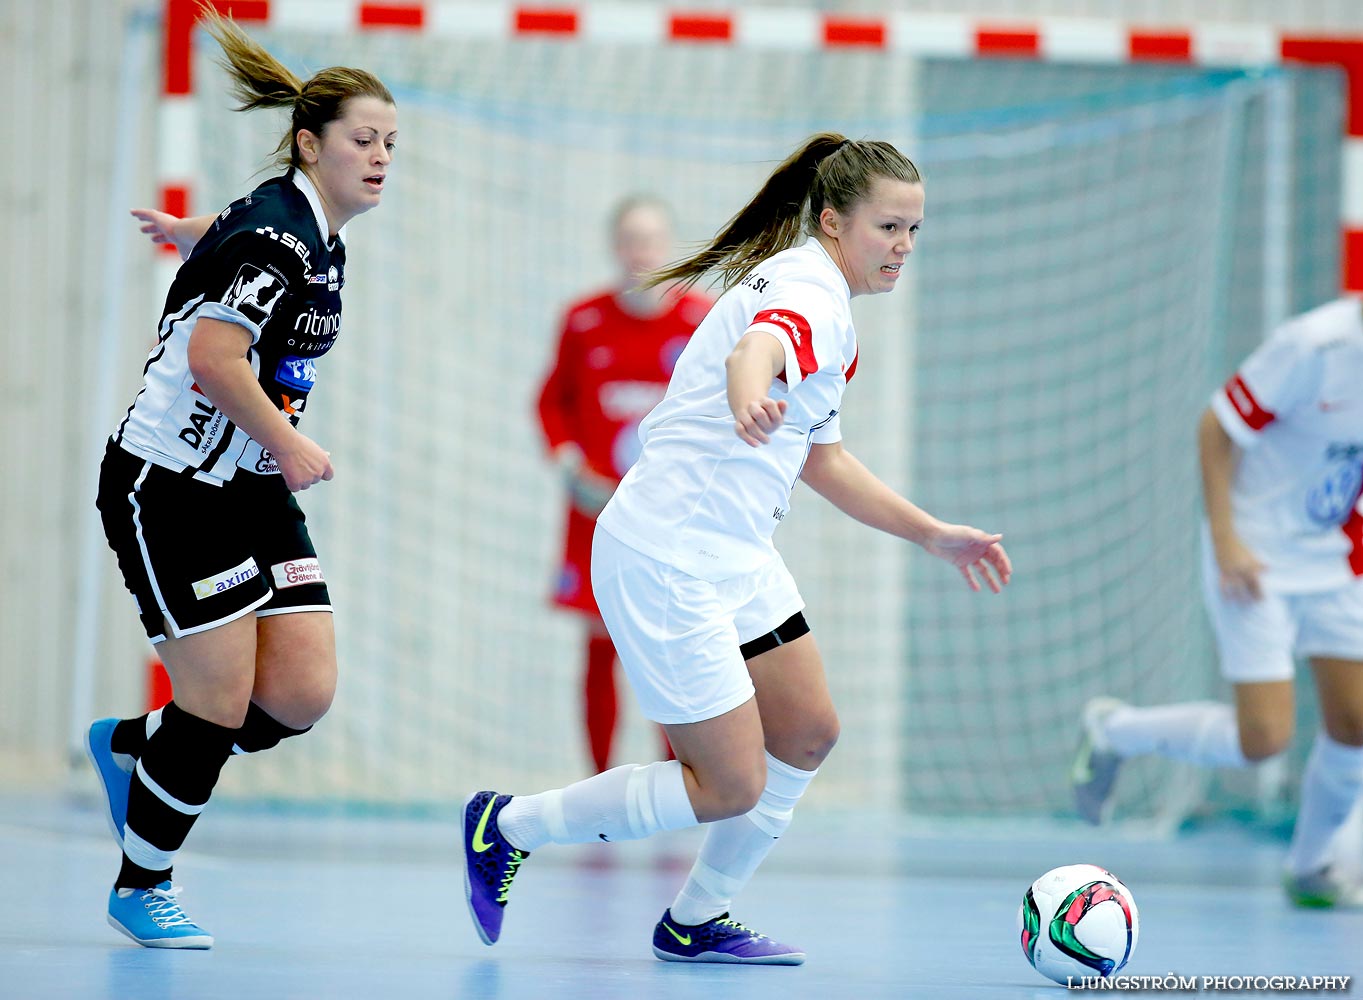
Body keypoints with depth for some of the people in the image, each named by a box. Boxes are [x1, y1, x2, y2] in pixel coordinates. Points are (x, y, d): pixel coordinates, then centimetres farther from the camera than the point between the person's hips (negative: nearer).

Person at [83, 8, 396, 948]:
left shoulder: (323, 238, 9)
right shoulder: (273, 229, -19)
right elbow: (213, 359, -26)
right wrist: (288, 443, -18)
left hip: (253, 491, 9)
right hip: (168, 486, -9)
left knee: (303, 694, -2)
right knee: (220, 707, -7)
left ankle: (131, 745, 23)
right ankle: (141, 886, 14)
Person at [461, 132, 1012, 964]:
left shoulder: (829, 309, 15)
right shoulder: (807, 290, -17)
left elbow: (822, 460, 27)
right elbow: (755, 351, -43)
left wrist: (934, 535, 28)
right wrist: (750, 403, -67)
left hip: (734, 555, 10)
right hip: (667, 559, -10)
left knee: (809, 733, 9)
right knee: (731, 788, -7)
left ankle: (697, 920, 22)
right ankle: (508, 827, 7)